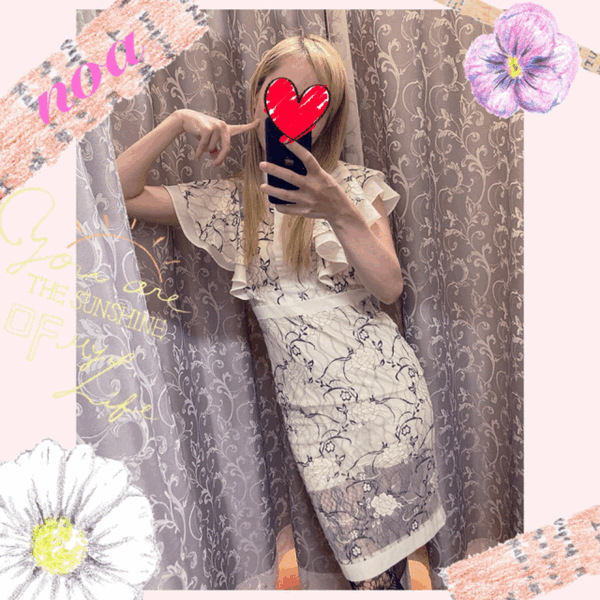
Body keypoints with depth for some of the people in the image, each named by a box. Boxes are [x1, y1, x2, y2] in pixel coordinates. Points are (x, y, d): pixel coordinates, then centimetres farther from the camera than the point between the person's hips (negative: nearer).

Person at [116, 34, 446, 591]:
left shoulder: (356, 185, 2)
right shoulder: (228, 202, 6)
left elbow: (388, 287, -10)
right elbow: (121, 191, 5)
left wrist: (339, 211, -25)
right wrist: (178, 121, -4)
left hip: (386, 386, 0)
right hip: (310, 404, 1)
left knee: (396, 536, 9)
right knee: (364, 558, 7)